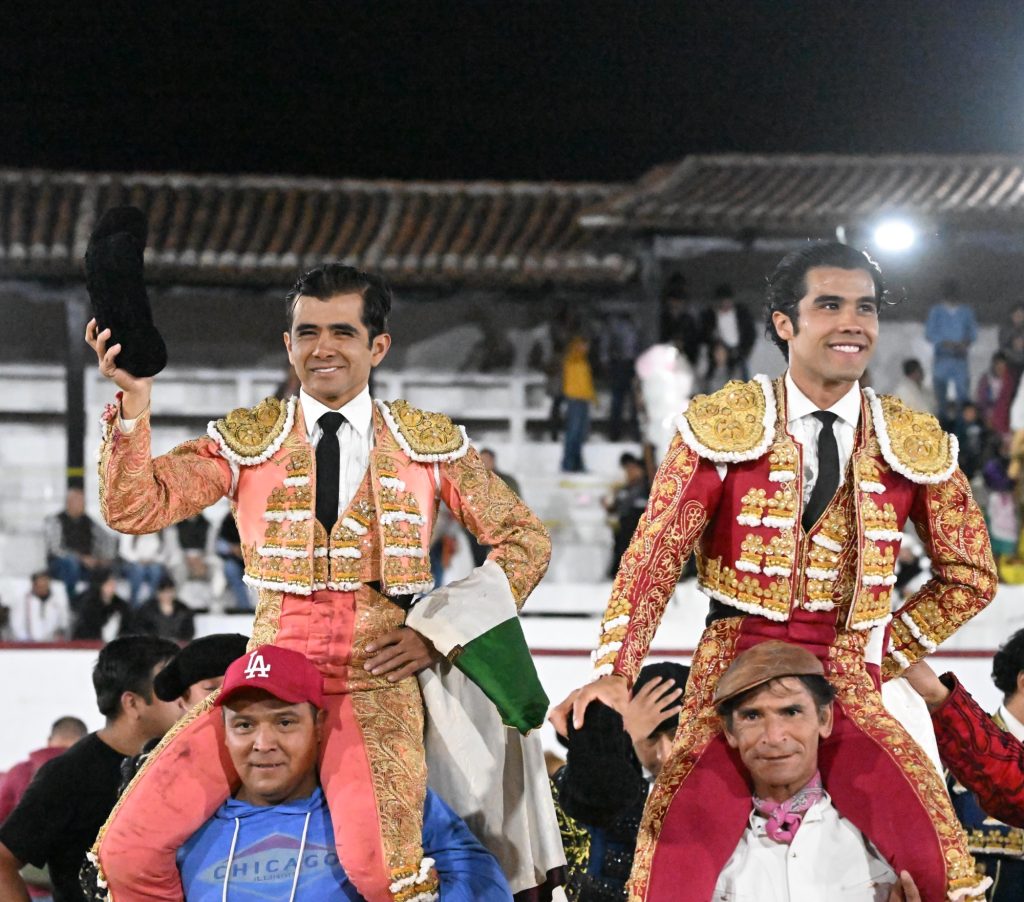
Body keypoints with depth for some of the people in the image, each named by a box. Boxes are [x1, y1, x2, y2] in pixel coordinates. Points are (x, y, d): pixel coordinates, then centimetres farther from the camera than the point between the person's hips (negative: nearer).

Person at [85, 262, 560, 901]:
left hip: (379, 685, -2)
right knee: (129, 848, -15)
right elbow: (136, 507, 0)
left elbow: (525, 541, 12)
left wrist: (439, 630, 1)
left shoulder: (430, 442, 9)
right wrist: (134, 403, -16)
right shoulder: (248, 439, 9)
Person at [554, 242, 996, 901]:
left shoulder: (916, 445, 7)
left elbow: (970, 574, 17)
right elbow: (655, 553, -3)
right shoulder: (723, 426, 1)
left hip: (846, 678, 2)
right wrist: (614, 674, -15)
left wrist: (891, 654, 7)